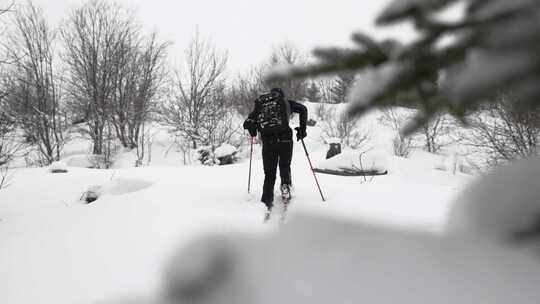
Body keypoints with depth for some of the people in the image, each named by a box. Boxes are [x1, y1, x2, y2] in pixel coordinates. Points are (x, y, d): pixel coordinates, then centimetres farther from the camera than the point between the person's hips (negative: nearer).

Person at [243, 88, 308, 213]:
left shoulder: (260, 105, 21)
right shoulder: (285, 102, 16)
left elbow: (247, 123, 12)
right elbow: (303, 109, 6)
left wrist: (253, 130, 29)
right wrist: (302, 129, 9)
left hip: (267, 142, 2)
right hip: (285, 139, -1)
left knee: (269, 173, 11)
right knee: (285, 166, 23)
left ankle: (267, 201, 0)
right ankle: (285, 184, -2)